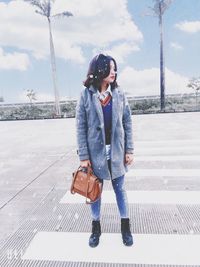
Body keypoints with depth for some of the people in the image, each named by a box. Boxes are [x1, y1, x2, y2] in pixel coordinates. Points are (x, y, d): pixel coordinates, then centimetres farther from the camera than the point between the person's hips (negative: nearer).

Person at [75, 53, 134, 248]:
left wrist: (129, 150, -1)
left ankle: (125, 226, 36)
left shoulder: (119, 94, -1)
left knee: (120, 189, 16)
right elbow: (80, 127, -7)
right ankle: (96, 227, 37)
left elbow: (127, 123, 2)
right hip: (95, 152, -1)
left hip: (116, 152, 2)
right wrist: (83, 156, -9)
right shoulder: (85, 95, -8)